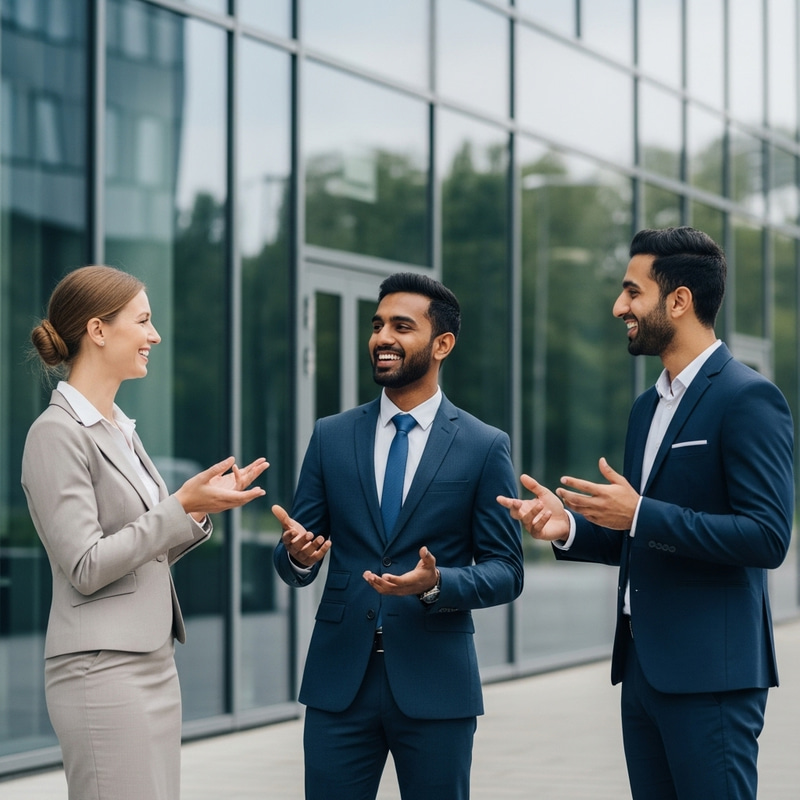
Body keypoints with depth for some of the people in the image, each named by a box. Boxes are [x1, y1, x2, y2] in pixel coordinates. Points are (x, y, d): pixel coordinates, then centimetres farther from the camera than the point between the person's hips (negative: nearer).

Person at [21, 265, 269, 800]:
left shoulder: (119, 429, 16)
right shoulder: (58, 434, -11)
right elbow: (87, 567, -17)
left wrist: (203, 507, 5)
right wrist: (182, 506, -16)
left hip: (153, 662, 9)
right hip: (103, 670, -9)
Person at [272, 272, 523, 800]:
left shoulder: (485, 448, 1)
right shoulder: (332, 437, 8)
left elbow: (507, 572, 0)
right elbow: (293, 565, 9)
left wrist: (437, 583, -19)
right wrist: (298, 554, -15)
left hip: (435, 682, -2)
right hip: (340, 678, 2)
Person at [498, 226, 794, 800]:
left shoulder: (748, 398, -11)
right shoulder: (648, 407, 17)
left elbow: (767, 538, -19)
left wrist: (641, 515, -21)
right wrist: (569, 527, 4)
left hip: (710, 671, -9)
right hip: (643, 666, 9)